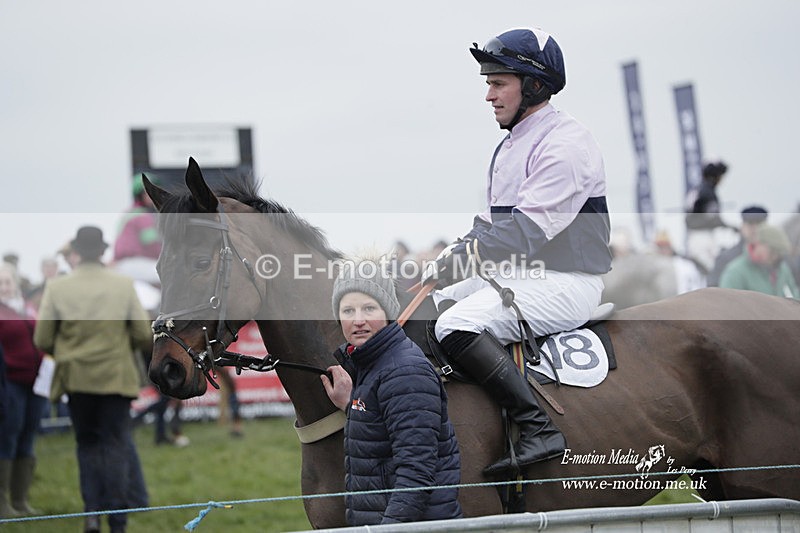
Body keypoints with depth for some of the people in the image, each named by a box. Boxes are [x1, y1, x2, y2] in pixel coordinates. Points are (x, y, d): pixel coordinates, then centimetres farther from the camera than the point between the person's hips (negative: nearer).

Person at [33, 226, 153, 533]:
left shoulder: (56, 288, -7)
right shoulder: (124, 286, -7)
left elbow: (42, 341, -4)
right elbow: (145, 337, -5)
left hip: (77, 378, 1)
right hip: (116, 377, -1)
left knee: (87, 443, 16)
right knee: (116, 444, 6)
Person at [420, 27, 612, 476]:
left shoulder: (564, 143, -15)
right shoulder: (513, 143, 17)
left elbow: (527, 229, -24)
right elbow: (495, 224, 18)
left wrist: (455, 261, -22)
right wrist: (456, 252, -2)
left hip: (565, 283, -10)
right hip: (515, 274, 10)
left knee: (459, 325, -29)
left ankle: (540, 430, -29)